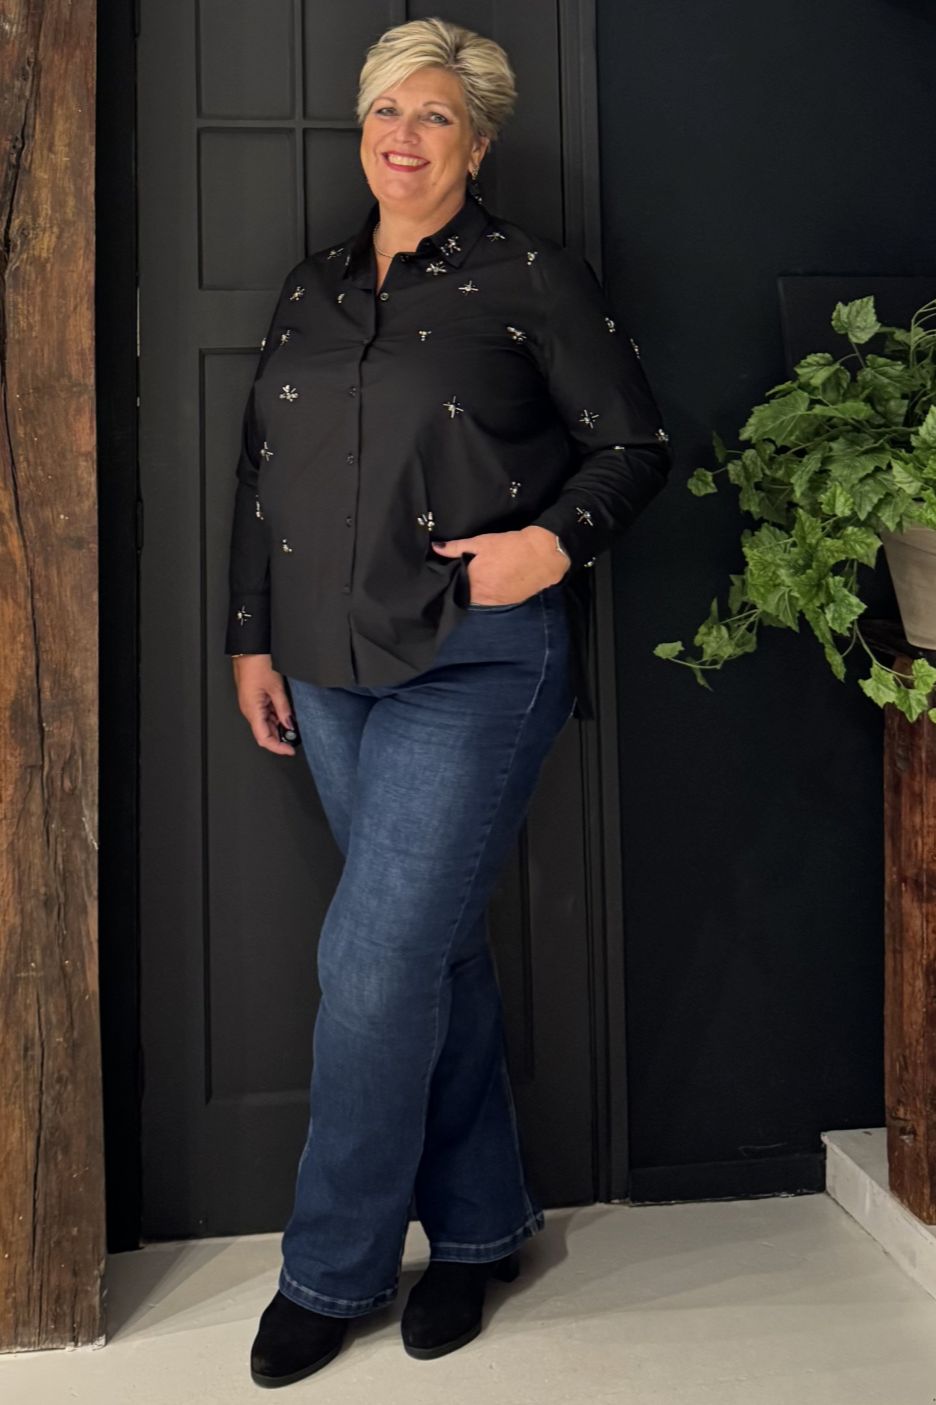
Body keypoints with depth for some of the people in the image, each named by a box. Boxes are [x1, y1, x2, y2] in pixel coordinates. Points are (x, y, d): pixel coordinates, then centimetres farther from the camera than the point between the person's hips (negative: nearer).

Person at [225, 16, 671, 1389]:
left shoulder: (533, 278, 0)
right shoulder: (311, 286, 15)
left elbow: (635, 445, 1)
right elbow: (260, 471, 17)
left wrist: (558, 540, -17)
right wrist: (251, 635, 12)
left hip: (475, 667, -6)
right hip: (331, 671, 6)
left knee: (376, 957, -8)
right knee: (431, 949, 13)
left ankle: (332, 1267, 14)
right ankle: (479, 1227, 30)